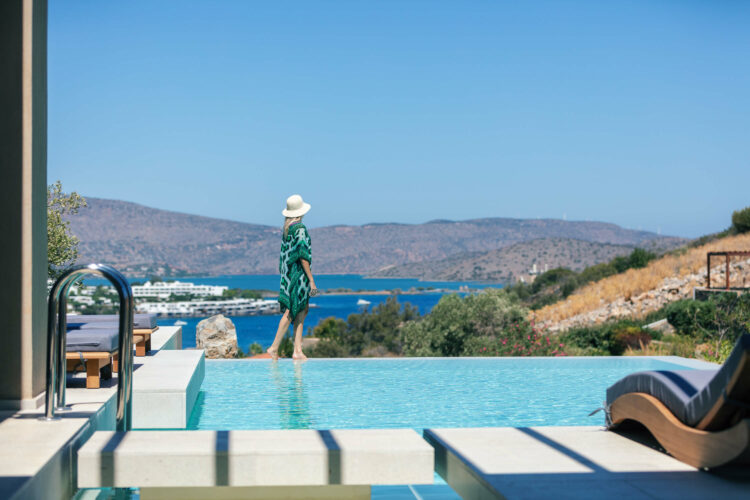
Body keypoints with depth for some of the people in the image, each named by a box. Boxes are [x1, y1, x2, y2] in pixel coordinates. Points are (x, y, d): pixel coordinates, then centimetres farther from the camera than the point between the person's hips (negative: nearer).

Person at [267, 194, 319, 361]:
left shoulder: (286, 228, 10)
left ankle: (298, 351, 8)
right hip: (298, 273, -9)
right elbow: (303, 256, -18)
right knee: (292, 311, -4)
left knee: (303, 310, 10)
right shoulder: (300, 229, -15)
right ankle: (274, 347, -1)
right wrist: (311, 279, -15)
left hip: (288, 272, 9)